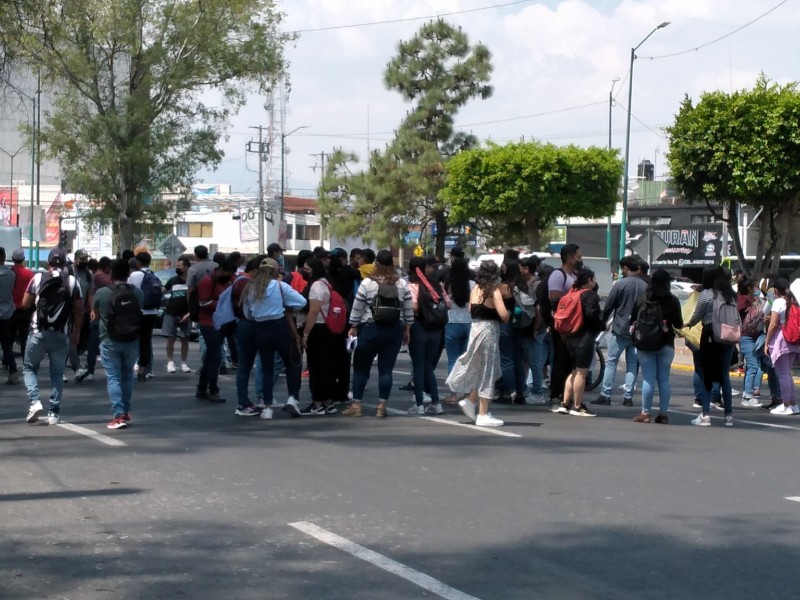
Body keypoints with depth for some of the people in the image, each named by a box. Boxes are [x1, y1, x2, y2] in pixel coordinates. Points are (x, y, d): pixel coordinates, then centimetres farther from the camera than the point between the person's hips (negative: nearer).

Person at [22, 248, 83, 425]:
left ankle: (34, 401, -6)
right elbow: (79, 310, 1)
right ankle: (54, 412, 6)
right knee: (57, 373, 11)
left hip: (39, 332, -1)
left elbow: (25, 304, 4)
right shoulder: (72, 281, 1)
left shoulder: (38, 278, 0)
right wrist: (76, 332, 11)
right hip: (61, 335, 1)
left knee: (29, 367, 14)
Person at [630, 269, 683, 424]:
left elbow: (633, 320, 1)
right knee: (664, 379, 6)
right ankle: (663, 413, 5)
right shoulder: (673, 300, -3)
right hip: (666, 344, 0)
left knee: (648, 378, 1)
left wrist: (632, 329, 19)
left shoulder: (642, 298, -3)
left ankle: (645, 413, 0)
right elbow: (679, 324, 0)